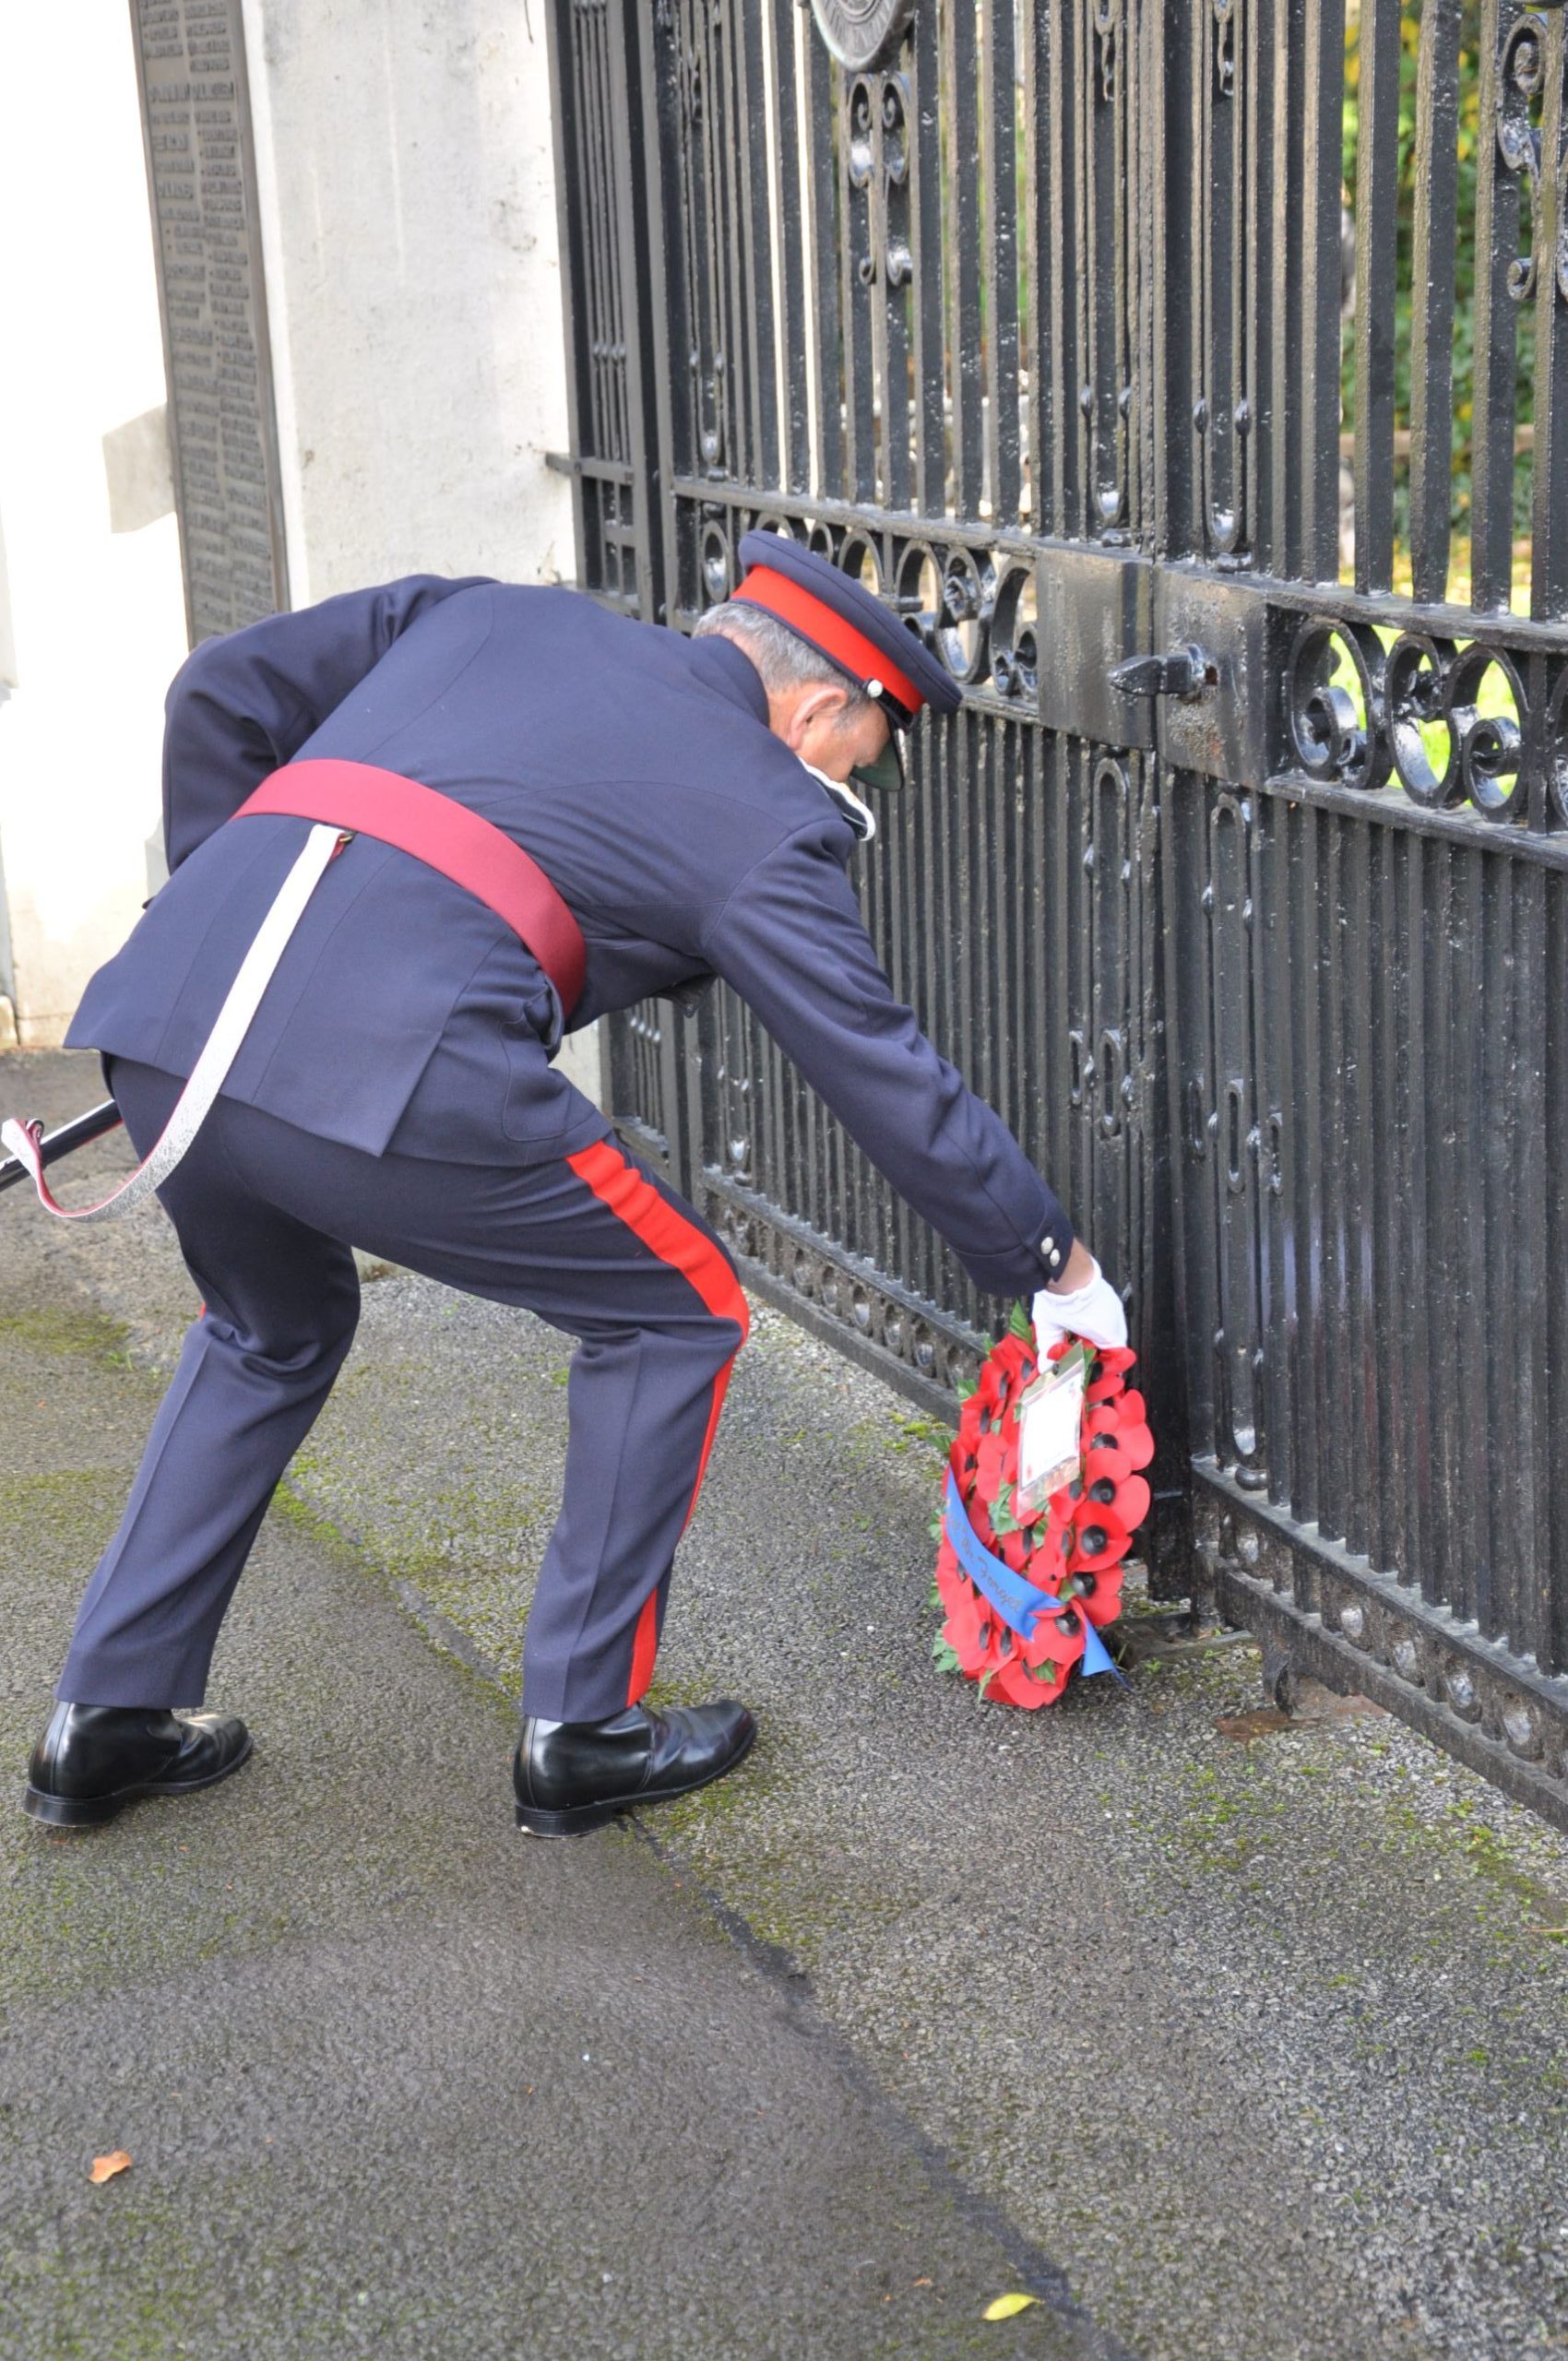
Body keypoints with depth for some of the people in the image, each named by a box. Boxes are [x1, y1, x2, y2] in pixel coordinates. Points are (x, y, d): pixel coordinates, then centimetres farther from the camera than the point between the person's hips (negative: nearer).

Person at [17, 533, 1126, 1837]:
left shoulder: (484, 611, 26)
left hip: (162, 1020, 7)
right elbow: (894, 1083, 12)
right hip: (390, 1076, -7)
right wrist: (1060, 1268, 24)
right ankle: (581, 1731, 21)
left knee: (271, 1334, 34)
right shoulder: (767, 820, 10)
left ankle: (109, 1718, 36)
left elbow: (221, 692, 24)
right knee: (677, 1315, 16)